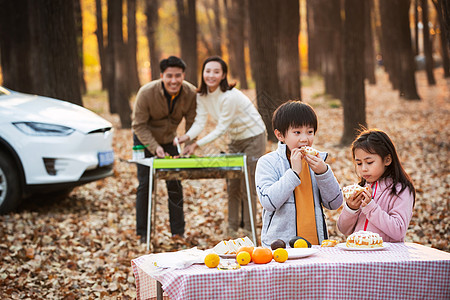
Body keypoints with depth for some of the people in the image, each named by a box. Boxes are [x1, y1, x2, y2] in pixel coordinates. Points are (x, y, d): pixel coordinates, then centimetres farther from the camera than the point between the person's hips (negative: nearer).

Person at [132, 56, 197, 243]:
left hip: (169, 140, 3)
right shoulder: (146, 92, -29)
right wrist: (155, 148, -33)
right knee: (145, 184, -5)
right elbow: (139, 125, -22)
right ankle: (143, 234, 5)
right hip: (145, 141, -2)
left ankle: (178, 232, 10)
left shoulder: (191, 94, -22)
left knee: (175, 185, 0)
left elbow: (192, 124, -13)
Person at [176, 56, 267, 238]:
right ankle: (232, 229, 13)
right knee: (232, 185, 6)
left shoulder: (229, 96, -30)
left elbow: (221, 129, -27)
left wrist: (197, 144, -31)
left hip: (253, 137, -7)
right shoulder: (202, 95, -6)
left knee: (248, 186, -6)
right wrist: (188, 136, -30)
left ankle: (248, 231, 3)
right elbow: (200, 122, -10)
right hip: (235, 139, 7)